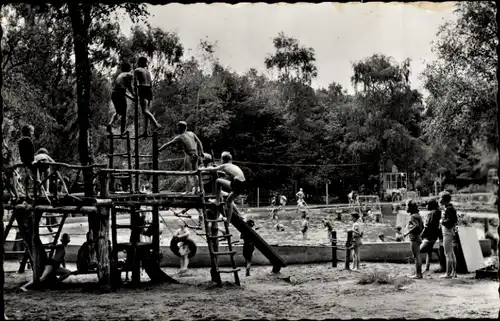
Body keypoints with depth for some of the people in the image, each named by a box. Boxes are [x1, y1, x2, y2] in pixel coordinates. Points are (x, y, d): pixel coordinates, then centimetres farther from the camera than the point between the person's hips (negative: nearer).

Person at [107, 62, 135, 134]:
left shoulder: (119, 75, 28)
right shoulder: (130, 75, 7)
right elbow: (129, 86, -8)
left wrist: (131, 97, 28)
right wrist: (133, 94, 6)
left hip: (113, 93, 6)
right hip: (120, 95, -6)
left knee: (118, 112, 25)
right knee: (123, 114, 3)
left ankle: (110, 123, 1)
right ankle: (122, 132, -1)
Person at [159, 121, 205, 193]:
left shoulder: (180, 137, -7)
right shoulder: (192, 133, 7)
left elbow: (168, 144, -6)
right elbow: (199, 143, 10)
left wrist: (159, 149, 0)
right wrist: (201, 152, 19)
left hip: (189, 156, -6)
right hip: (195, 155, 6)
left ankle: (188, 191, -1)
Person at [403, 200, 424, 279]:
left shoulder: (413, 216, -15)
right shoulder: (418, 215, 14)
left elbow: (416, 226, -31)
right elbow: (422, 226, 21)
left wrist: (407, 232, -28)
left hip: (414, 238, -10)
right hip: (418, 237, 10)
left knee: (416, 256, -7)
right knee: (417, 256, 13)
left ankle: (418, 274, -4)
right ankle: (419, 273, 18)